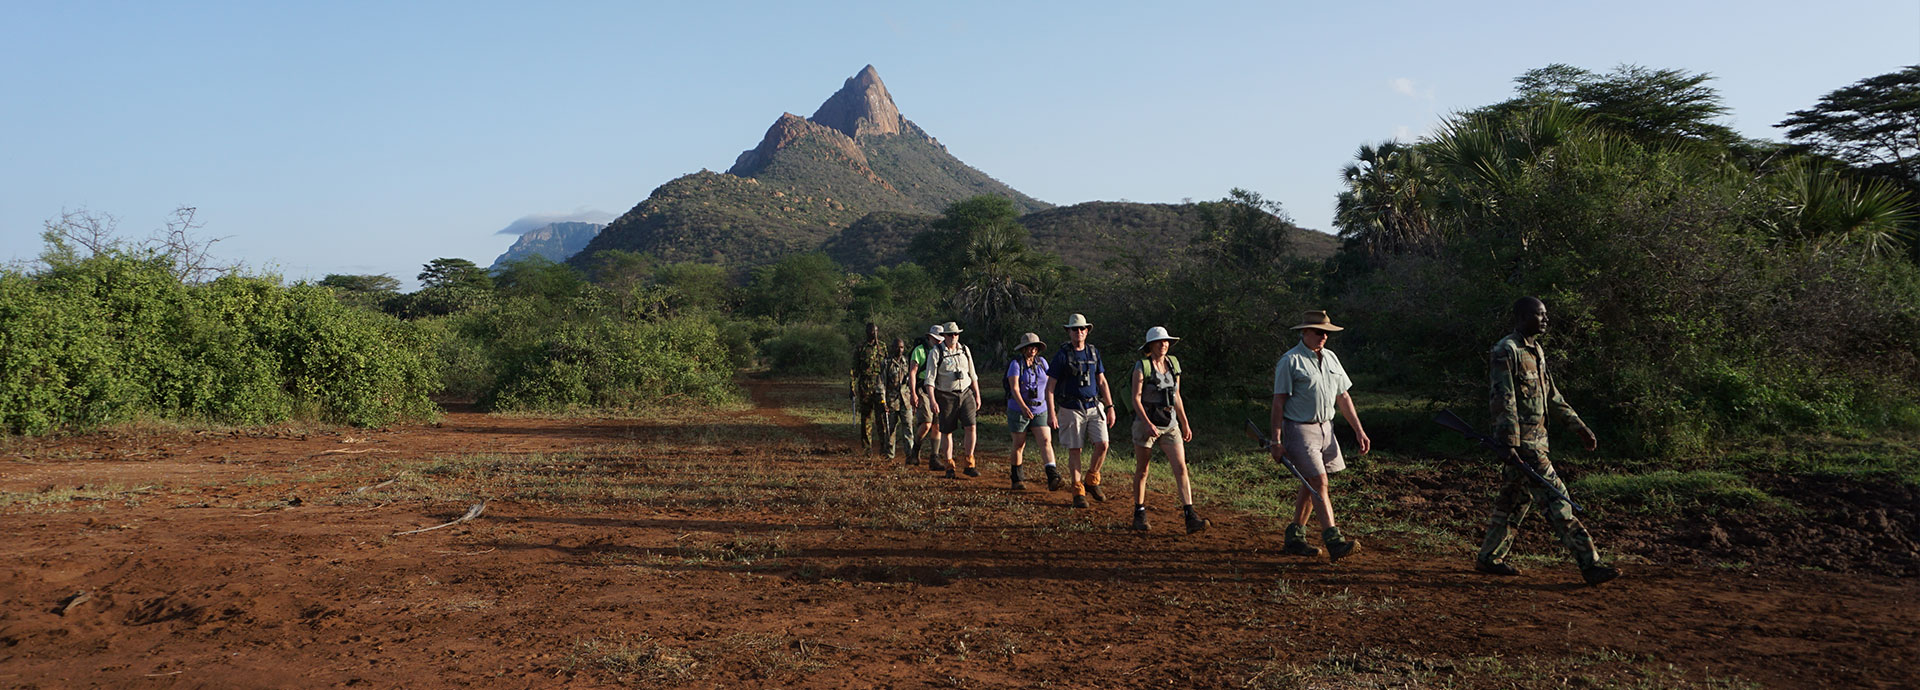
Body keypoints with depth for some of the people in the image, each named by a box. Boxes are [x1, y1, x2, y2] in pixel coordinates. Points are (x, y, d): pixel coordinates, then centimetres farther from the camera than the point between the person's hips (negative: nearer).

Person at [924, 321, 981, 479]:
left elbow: (972, 375, 16)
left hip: (966, 393, 3)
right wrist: (933, 401, -17)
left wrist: (977, 395, 13)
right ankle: (949, 468, 12)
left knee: (971, 427, -9)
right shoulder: (936, 353, -6)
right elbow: (930, 379, -9)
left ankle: (969, 465, 1)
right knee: (947, 432, 2)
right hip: (946, 396, -3)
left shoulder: (965, 351, 9)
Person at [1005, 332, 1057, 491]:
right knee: (1019, 445, 6)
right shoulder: (1016, 364, -10)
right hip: (1018, 410, -3)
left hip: (1039, 411, 3)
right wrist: (1023, 407, -35)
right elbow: (1014, 388, -22)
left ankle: (1053, 475, -25)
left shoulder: (1042, 362, 4)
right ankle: (1017, 479, 22)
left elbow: (1048, 384, 16)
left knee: (1045, 441, -13)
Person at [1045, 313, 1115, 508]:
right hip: (1071, 409, -3)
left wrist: (1110, 407, 9)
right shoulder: (1062, 355, -6)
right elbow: (1050, 386, -6)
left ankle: (1091, 482, 12)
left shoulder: (1093, 352, 8)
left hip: (1094, 406, 4)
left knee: (1102, 444, -10)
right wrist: (1051, 413, -13)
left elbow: (1102, 382, 14)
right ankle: (1078, 492, 12)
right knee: (1074, 450, 1)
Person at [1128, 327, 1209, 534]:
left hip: (1170, 424, 4)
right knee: (1142, 470, 7)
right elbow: (1136, 399, -12)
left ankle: (1190, 518, -14)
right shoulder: (1142, 367, -7)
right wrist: (1148, 424, -23)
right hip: (1146, 423, -4)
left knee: (1181, 468, -8)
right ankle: (1139, 515, 23)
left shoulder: (1173, 364, 8)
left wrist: (1185, 424, 16)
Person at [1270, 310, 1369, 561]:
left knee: (1311, 485, 10)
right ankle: (1334, 541, -16)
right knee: (1319, 482, -13)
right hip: (1299, 429, -7)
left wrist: (1359, 430, 13)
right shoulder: (1290, 361, -9)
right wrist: (1276, 441, -15)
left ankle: (1294, 538, 19)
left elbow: (1343, 397, 17)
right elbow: (1278, 402, -10)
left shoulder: (1330, 358, 13)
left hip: (1325, 428, 7)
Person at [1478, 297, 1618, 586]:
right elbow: (1504, 400, -20)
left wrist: (1580, 427, 24)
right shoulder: (1506, 352, -14)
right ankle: (1589, 564, -9)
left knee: (1515, 500, 13)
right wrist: (1509, 443, -25)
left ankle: (1488, 558, 22)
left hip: (1536, 439, 10)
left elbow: (1552, 396, 24)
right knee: (1555, 500, -10)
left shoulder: (1536, 351, 17)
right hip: (1522, 443, -10)